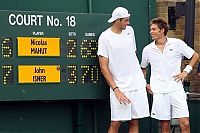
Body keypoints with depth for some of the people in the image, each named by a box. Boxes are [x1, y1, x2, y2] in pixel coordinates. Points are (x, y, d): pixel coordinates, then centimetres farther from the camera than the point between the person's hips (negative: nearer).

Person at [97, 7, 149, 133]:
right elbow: (103, 67, -9)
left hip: (137, 84, 5)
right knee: (116, 123, -7)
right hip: (119, 87, -5)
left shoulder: (130, 31, 10)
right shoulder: (105, 37, -8)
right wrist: (115, 89, -15)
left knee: (135, 121, 5)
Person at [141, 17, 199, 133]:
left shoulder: (177, 43, 0)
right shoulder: (148, 49, 6)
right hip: (159, 92, 1)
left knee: (185, 123, -8)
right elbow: (143, 68, 23)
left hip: (176, 89, -1)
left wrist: (186, 71, 0)